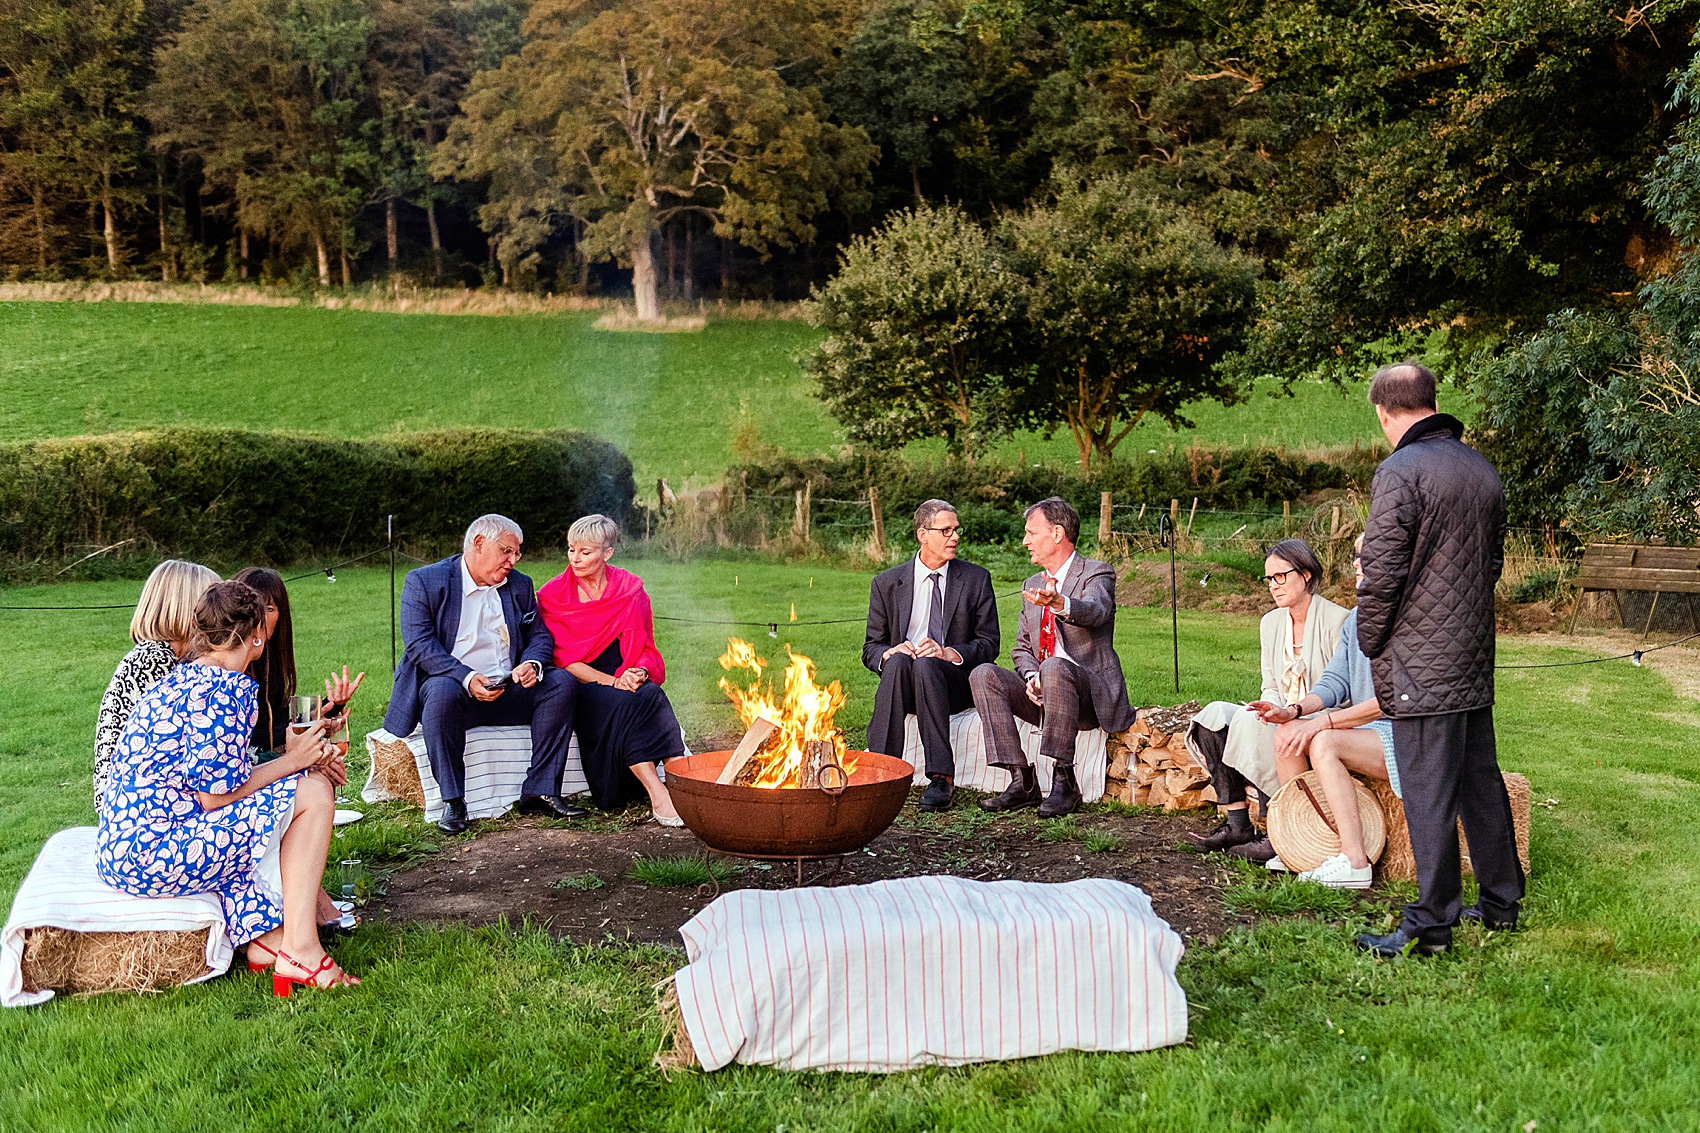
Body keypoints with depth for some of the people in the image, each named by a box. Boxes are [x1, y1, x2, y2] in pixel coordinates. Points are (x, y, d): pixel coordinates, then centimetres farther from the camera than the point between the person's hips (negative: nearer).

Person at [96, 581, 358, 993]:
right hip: (156, 853, -10)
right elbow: (214, 796, -17)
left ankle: (266, 935, 10)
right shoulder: (228, 688, -14)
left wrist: (300, 761, 14)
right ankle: (300, 948, -7)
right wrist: (291, 761, -5)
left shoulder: (182, 679, 16)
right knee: (313, 792, -8)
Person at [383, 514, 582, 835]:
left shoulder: (520, 585, 15)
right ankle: (452, 802, -27)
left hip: (509, 690, 5)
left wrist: (532, 664, -13)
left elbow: (539, 635, 13)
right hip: (457, 689, -5)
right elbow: (419, 643, -12)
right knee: (442, 691, -38)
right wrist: (467, 679, -27)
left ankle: (541, 792, -18)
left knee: (561, 681, -19)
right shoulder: (423, 581, -1)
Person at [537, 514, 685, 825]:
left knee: (650, 695, -33)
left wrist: (638, 673, -18)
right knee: (622, 704, -34)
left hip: (624, 678, 2)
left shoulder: (630, 589, 7)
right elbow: (562, 657, -4)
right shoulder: (552, 595, 2)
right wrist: (611, 682, -17)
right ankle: (657, 792, -41)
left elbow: (645, 648, 7)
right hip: (579, 686, -2)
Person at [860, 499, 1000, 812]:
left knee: (926, 665, -34)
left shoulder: (976, 579, 8)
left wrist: (949, 653, -17)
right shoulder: (887, 583, 9)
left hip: (956, 683, -1)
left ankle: (941, 778, -39)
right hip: (903, 682, 1)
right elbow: (870, 649, 9)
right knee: (898, 661, -33)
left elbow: (989, 644, 3)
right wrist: (889, 652, -16)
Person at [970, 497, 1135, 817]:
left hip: (1092, 694, -6)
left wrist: (1059, 603, -51)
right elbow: (1022, 647, 17)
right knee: (984, 675, -17)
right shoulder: (1032, 585, 18)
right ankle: (1022, 781, -21)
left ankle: (1064, 781, -31)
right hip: (1042, 695, 7)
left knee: (1054, 668, -38)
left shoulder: (1096, 574, -4)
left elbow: (1096, 611, -28)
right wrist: (1030, 677, -7)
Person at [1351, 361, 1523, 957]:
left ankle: (1431, 925, 3)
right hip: (1475, 659, 8)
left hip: (1420, 663, -8)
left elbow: (1383, 572, -18)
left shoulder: (1400, 472, -14)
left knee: (1429, 792, -3)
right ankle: (1501, 903, 27)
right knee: (1482, 780, 16)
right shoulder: (1481, 468, 11)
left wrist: (1371, 643, -4)